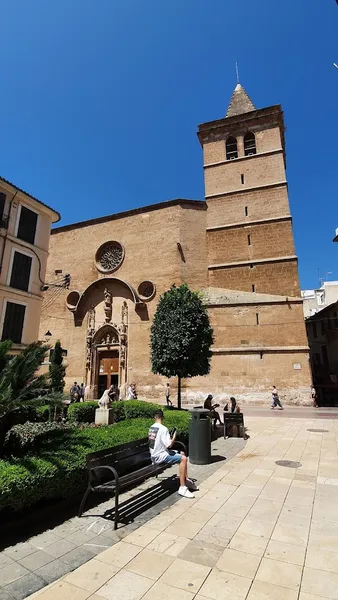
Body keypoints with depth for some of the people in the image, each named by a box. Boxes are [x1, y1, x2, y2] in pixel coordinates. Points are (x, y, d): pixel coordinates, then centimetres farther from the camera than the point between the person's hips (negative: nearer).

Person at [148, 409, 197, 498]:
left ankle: (186, 480, 18)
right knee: (183, 458, -17)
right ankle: (182, 488, -13)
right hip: (160, 457, -9)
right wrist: (174, 437, -4)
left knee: (182, 454, 15)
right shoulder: (163, 429, -20)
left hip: (154, 455, 9)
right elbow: (169, 445, -21)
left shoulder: (151, 428, 7)